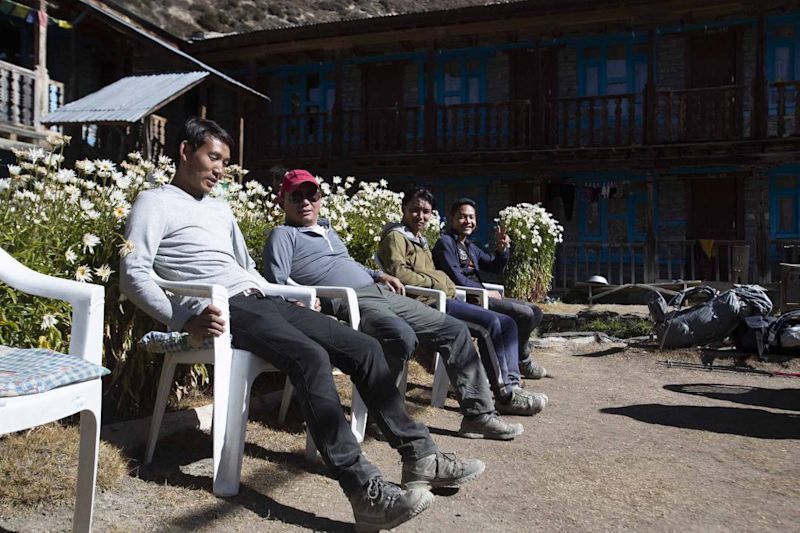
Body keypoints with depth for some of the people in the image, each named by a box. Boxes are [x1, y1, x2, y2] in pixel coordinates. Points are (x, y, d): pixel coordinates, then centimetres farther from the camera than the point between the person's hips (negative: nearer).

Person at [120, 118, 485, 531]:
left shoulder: (221, 209, 28)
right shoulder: (155, 203, 5)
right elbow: (133, 273, -8)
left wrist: (292, 304, 19)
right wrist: (184, 320, -22)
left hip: (260, 300, 8)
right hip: (222, 310, -8)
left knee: (363, 347, -7)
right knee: (311, 357, -34)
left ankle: (418, 454, -3)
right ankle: (365, 491, -38)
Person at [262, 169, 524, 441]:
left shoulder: (327, 229, 29)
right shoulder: (283, 235, 5)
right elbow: (276, 282, -8)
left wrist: (378, 274, 22)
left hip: (380, 293, 9)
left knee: (455, 330, 2)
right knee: (402, 336, -38)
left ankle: (479, 414, 8)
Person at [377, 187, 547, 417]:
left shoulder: (421, 241, 31)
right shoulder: (395, 237, 0)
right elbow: (396, 271, -16)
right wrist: (432, 282, -12)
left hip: (445, 300, 10)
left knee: (507, 323, -1)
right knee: (490, 323, -25)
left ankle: (511, 383, -9)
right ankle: (504, 395, -18)